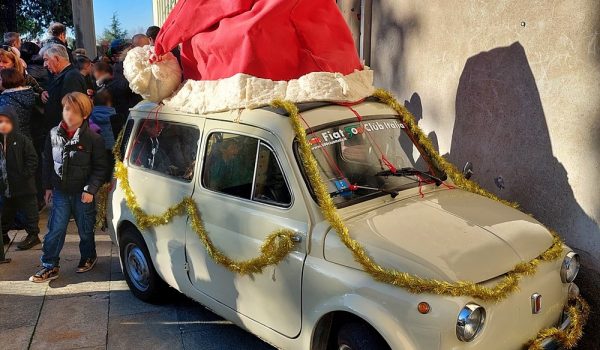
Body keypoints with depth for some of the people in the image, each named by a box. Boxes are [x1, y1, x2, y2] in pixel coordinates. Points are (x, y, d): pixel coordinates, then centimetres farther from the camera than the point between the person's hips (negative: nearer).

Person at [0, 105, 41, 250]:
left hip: (24, 188, -5)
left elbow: (32, 160, -10)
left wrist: (24, 175, -15)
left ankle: (33, 235, 18)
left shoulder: (22, 141, -11)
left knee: (29, 212, 6)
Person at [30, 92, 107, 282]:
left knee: (85, 230, 13)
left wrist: (90, 189, -15)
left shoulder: (93, 138, -14)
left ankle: (88, 257, 36)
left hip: (83, 193, -3)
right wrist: (48, 186, 10)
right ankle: (50, 267, 14)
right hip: (60, 192, 3)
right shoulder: (54, 134, -2)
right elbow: (47, 161, 10)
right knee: (55, 230, 3)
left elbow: (100, 167, -9)